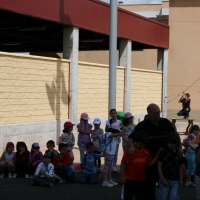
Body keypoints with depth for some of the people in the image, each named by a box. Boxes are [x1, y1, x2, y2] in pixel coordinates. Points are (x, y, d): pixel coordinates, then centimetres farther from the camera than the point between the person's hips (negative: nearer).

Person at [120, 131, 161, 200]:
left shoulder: (146, 151, 4)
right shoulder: (129, 150, -10)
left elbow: (151, 163, 1)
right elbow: (123, 163, -8)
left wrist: (157, 154, -9)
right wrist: (122, 176, -12)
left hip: (142, 180, 4)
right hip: (130, 179, -4)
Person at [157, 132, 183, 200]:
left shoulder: (179, 153, 4)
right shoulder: (163, 151, -7)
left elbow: (180, 167, 12)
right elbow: (159, 166, -7)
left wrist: (180, 179, 9)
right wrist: (162, 179, -11)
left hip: (175, 180, 3)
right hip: (165, 179, -3)